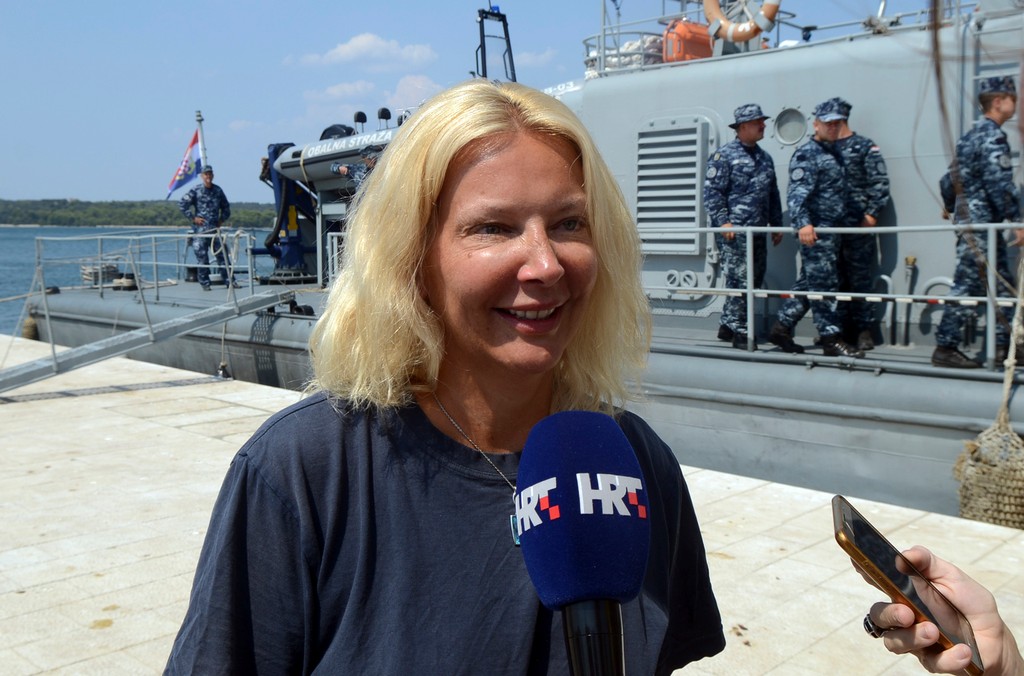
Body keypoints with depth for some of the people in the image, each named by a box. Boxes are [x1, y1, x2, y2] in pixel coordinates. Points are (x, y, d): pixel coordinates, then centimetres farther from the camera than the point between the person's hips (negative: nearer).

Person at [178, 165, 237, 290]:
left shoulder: (218, 190, 10)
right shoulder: (196, 191, -2)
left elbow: (226, 206, 23)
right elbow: (182, 205, -3)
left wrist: (222, 219, 12)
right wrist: (193, 218, -5)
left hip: (215, 228, 3)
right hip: (200, 228, -3)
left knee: (222, 254, 1)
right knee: (202, 256, 0)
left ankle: (229, 280, 6)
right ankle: (204, 283, 7)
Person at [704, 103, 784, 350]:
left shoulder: (764, 158, 18)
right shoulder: (724, 155, -4)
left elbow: (773, 194, 23)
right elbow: (712, 191, -10)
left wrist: (776, 225, 19)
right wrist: (723, 221, -17)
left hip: (758, 232, 8)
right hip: (733, 232, -8)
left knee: (754, 279, 10)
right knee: (739, 280, -8)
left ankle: (727, 325, 21)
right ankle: (739, 332, 0)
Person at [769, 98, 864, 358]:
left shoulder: (835, 152, 19)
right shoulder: (806, 154, -9)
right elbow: (797, 193, -20)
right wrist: (803, 223, -32)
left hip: (831, 229, 9)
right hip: (814, 230, -9)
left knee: (808, 282, 12)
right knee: (824, 284, -7)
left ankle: (781, 328, 20)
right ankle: (831, 340, -3)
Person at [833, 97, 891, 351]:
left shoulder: (865, 147, 1)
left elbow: (880, 183, -4)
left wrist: (872, 214, -12)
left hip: (857, 227, -4)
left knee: (860, 279, 0)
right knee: (835, 280, 8)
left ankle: (865, 329, 7)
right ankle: (839, 327, 16)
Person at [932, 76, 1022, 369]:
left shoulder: (972, 135, 18)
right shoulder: (992, 136, -12)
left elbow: (949, 180, 21)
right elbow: (1000, 183, -20)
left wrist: (954, 207, 29)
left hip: (971, 220, 10)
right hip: (980, 223, -10)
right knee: (968, 285, -8)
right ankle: (945, 347, -4)